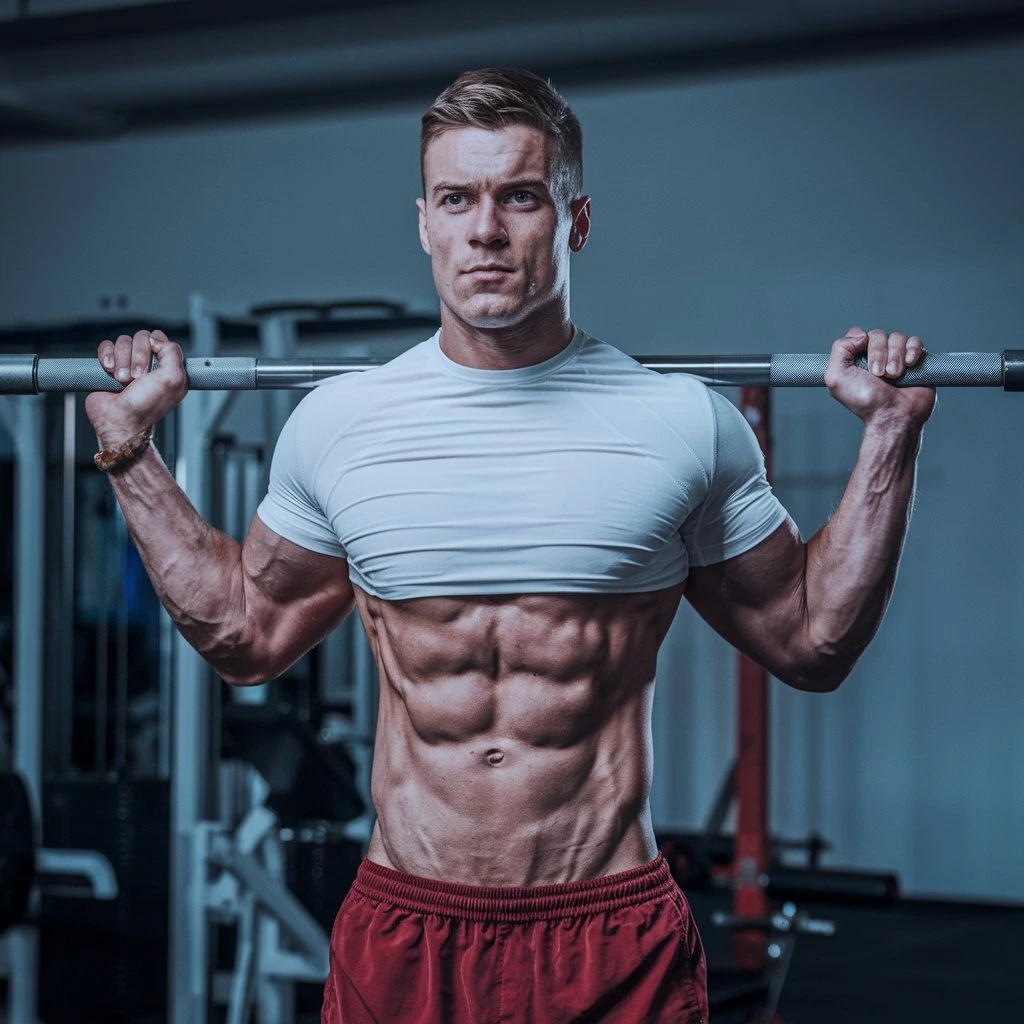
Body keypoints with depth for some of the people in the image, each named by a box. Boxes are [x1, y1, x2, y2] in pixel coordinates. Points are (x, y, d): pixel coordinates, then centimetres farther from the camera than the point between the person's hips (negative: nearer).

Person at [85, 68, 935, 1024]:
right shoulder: (335, 424, 4)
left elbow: (811, 642, 8)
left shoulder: (685, 424, 0)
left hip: (614, 943, -1)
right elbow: (247, 635, 17)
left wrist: (889, 437, 2)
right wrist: (130, 447, 13)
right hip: (399, 936, 2)